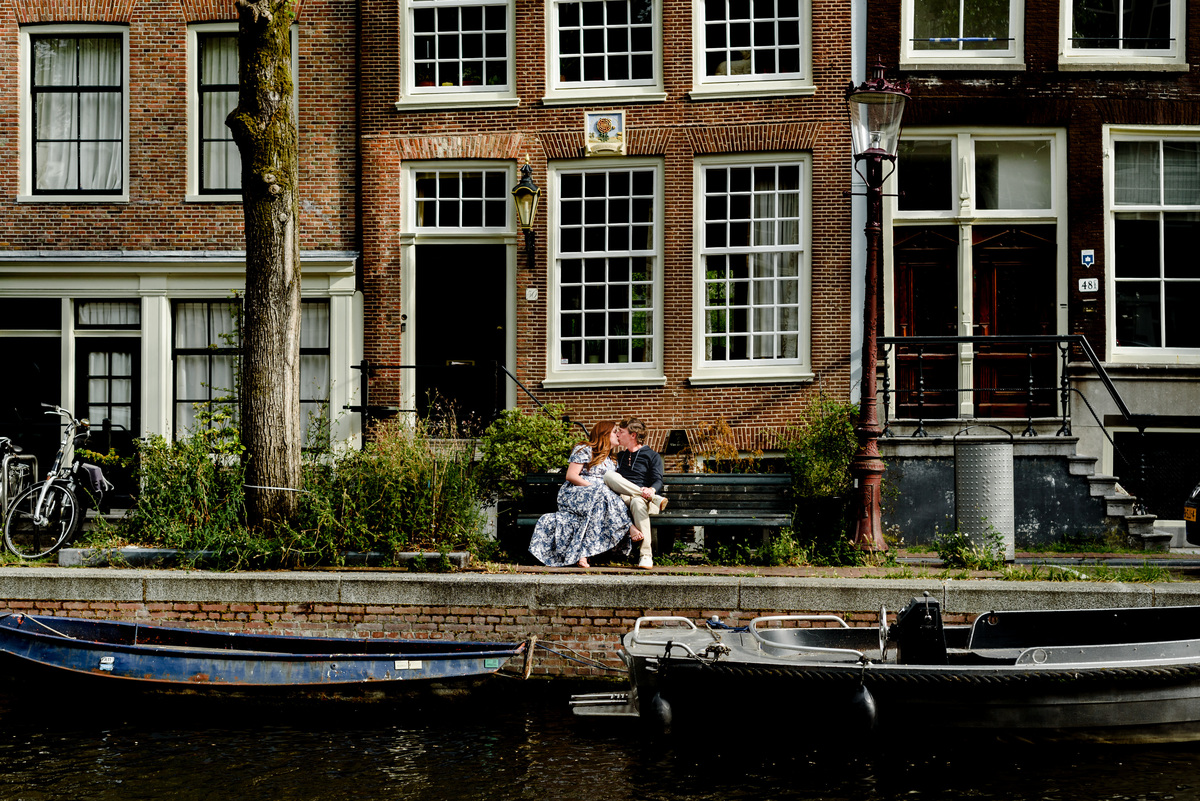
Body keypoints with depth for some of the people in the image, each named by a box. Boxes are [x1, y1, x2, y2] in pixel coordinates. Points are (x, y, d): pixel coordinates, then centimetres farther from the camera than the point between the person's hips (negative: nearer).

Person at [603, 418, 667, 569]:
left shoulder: (652, 456, 13)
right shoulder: (620, 456, 30)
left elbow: (658, 481, -1)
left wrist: (652, 489, -26)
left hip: (644, 500, -4)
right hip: (622, 498, 4)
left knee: (638, 502, -42)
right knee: (608, 476, -26)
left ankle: (645, 555, -47)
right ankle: (656, 499, -31)